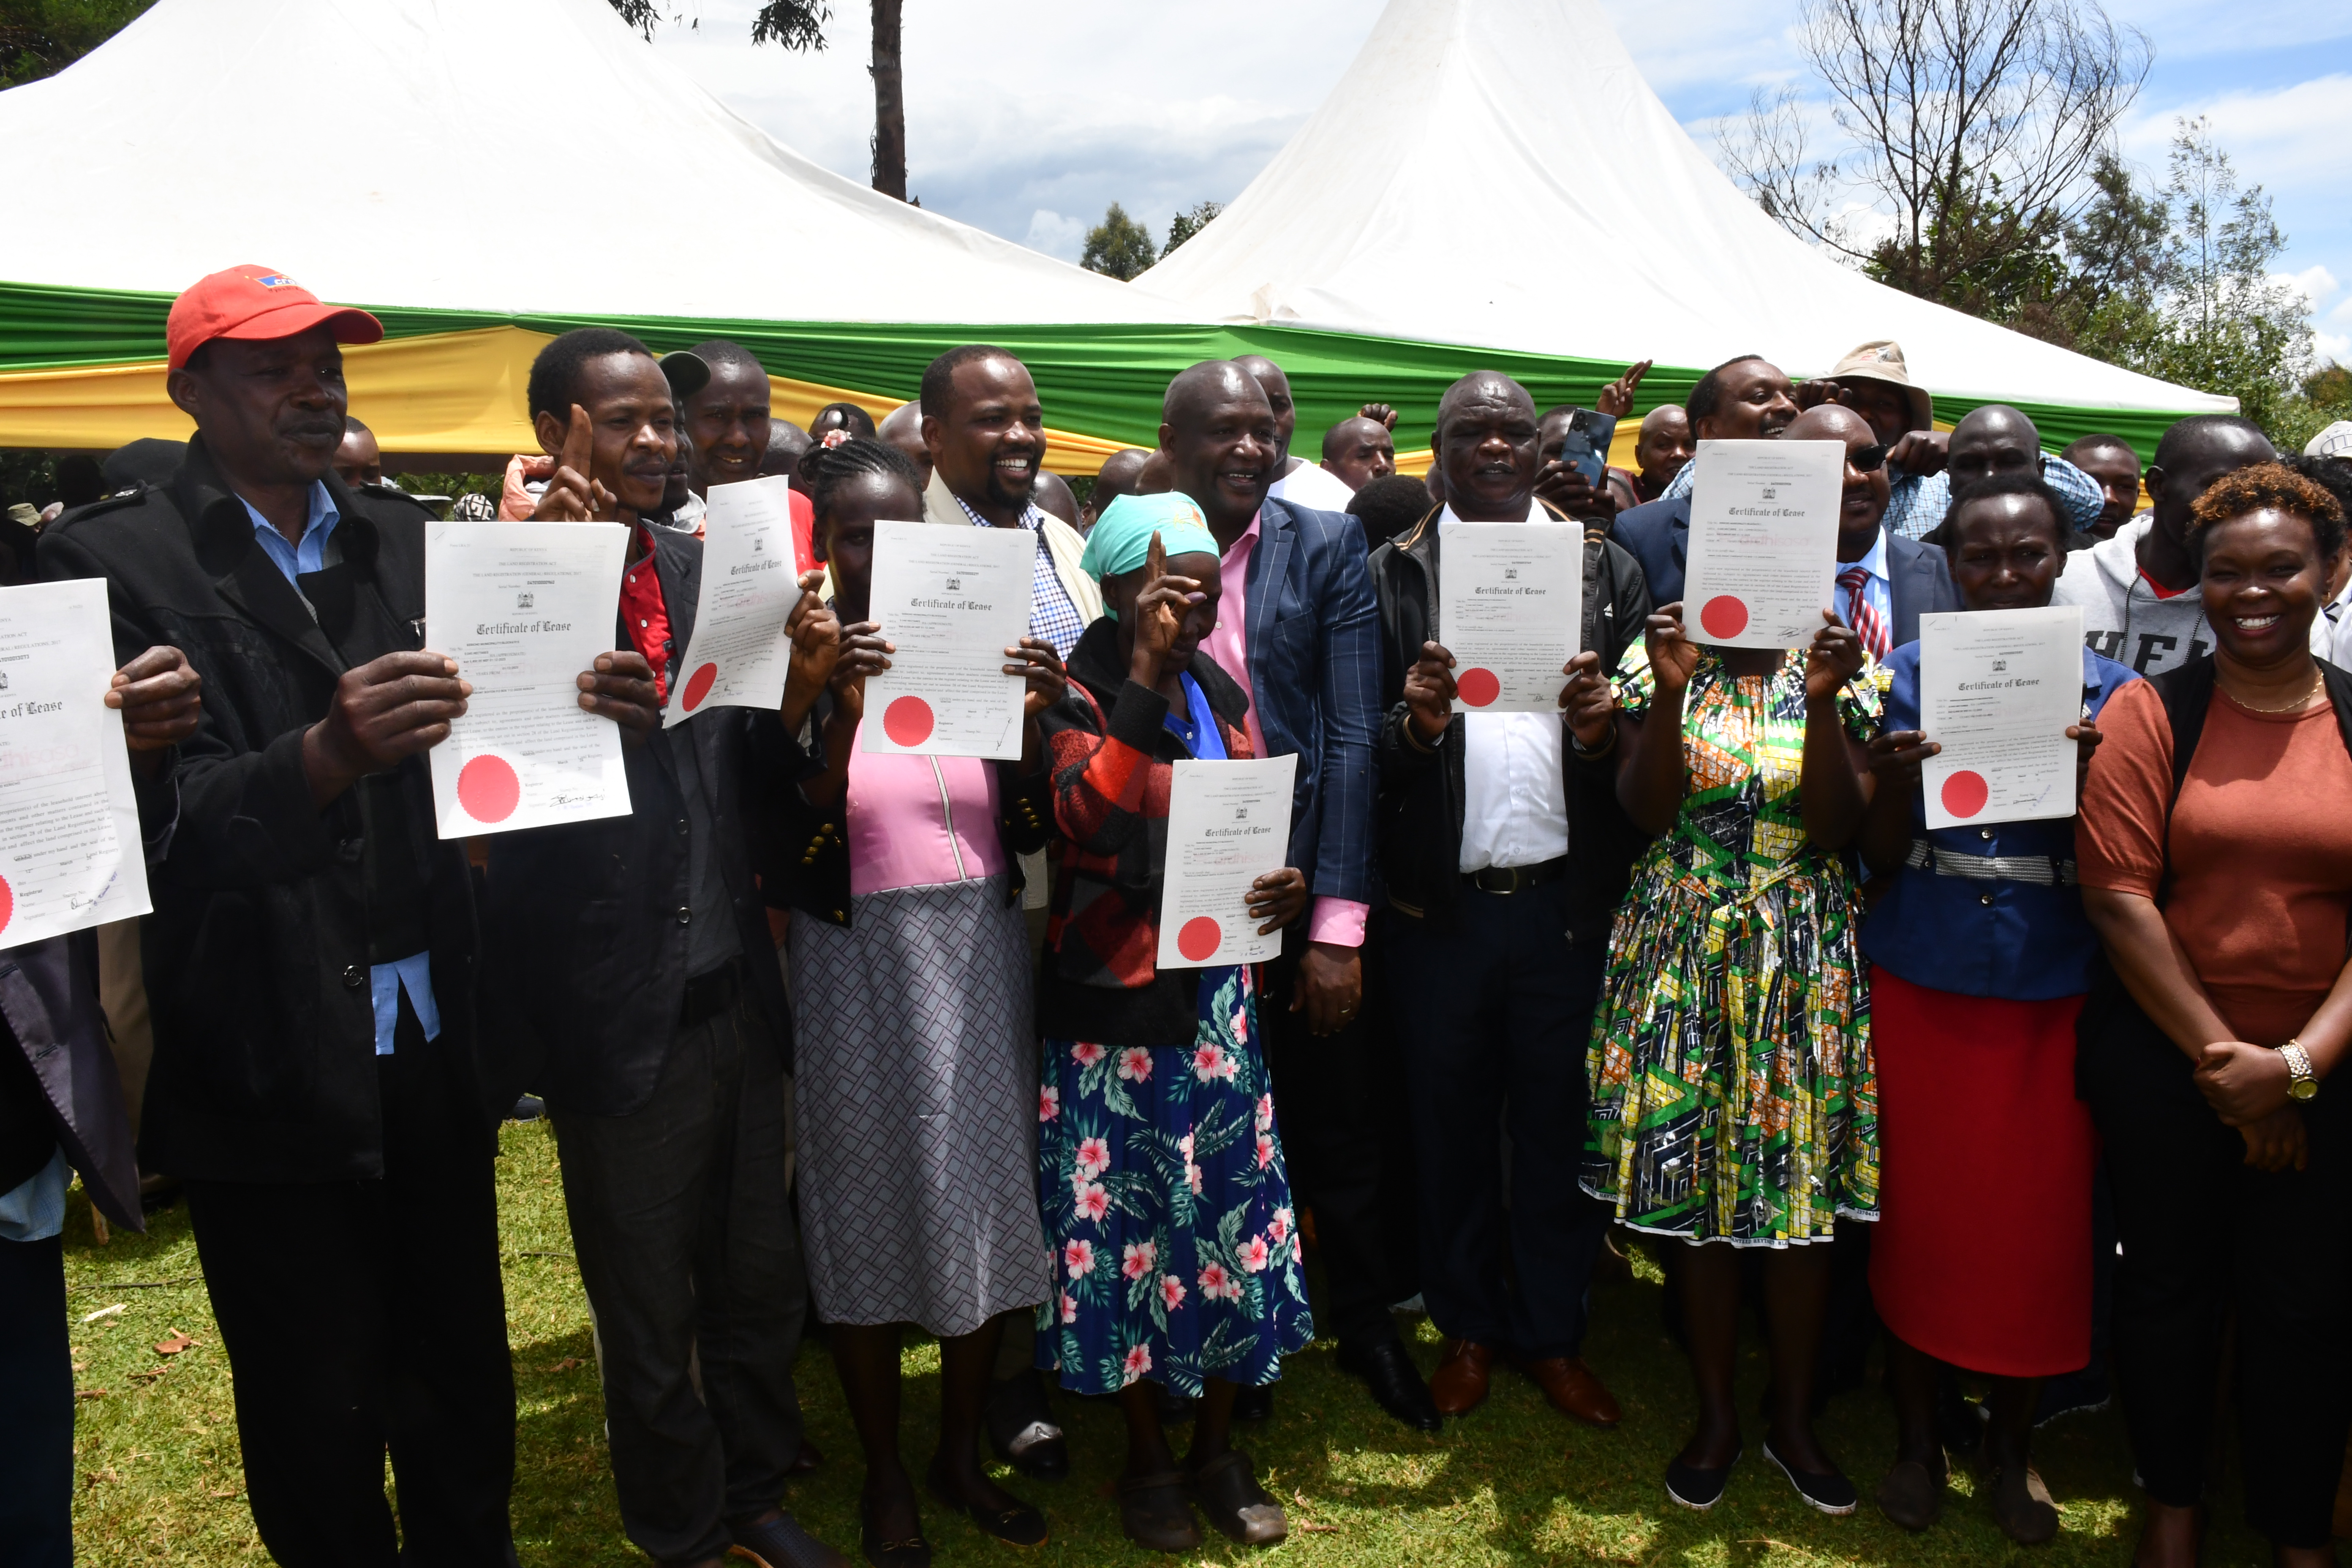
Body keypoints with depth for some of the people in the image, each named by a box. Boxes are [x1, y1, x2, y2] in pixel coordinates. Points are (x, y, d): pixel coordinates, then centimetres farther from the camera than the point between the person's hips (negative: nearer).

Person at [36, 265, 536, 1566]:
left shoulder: (400, 538, 11)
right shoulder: (113, 559, -5)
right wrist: (324, 754, -33)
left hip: (431, 1041, 4)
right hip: (270, 1062, -4)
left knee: (464, 1374, 15)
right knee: (316, 1416, 10)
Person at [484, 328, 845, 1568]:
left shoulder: (706, 568, 7)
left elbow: (752, 781, 7)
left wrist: (797, 689, -14)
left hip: (731, 985, 5)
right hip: (617, 998, -5)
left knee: (761, 1280, 18)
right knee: (649, 1315, 14)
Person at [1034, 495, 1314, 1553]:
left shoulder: (1219, 693, 9)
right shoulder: (1075, 697, -8)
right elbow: (1089, 817, -25)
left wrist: (1288, 882, -5)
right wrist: (1142, 680, -26)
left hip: (1217, 990, 5)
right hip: (1112, 999, -5)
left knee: (1232, 1212, 9)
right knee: (1129, 1222, 6)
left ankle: (1218, 1452, 29)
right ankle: (1148, 1458, 27)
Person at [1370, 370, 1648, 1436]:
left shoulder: (1605, 569, 8)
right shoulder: (1392, 574, 3)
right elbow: (1360, 752, -2)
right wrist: (1415, 725, -22)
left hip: (1566, 899, 1)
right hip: (1440, 906, 0)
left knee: (1558, 1127, 10)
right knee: (1452, 1128, 12)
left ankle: (1552, 1334, 29)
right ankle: (1468, 1329, 30)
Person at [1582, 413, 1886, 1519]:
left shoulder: (1842, 662, 2)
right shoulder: (1660, 658, 1)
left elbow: (1837, 828, -9)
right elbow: (1647, 813, -9)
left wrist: (1823, 701, -21)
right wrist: (1672, 690, -20)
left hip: (1805, 958, 0)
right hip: (1685, 948, 0)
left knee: (1805, 1192, 6)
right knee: (1694, 1191, 6)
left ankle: (1793, 1416, 29)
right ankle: (1716, 1414, 27)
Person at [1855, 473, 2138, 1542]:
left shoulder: (2109, 689, 1)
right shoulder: (1908, 677, 1)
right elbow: (1879, 857, 0)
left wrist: (2090, 770, -20)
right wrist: (1894, 777, -20)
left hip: (2053, 995, 0)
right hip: (1920, 986, 0)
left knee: (2041, 1223, 7)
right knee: (1920, 1213, 8)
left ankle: (2013, 1444, 31)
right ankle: (1917, 1440, 28)